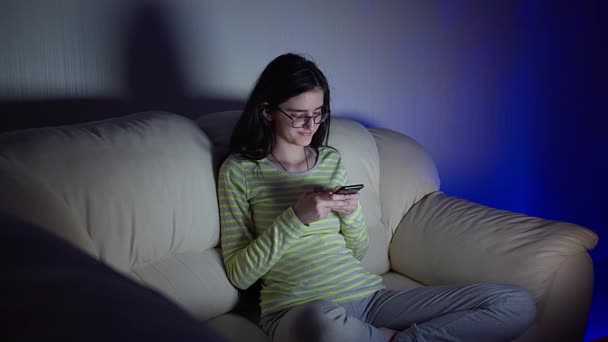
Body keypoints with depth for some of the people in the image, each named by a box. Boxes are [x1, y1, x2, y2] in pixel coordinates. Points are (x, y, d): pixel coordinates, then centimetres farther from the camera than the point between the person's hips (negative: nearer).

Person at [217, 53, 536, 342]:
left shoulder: (331, 160, 17)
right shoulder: (239, 170, 3)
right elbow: (239, 274, -2)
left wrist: (351, 212, -1)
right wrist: (297, 217, -14)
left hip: (368, 295, 5)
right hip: (299, 310, -4)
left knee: (517, 304, -8)